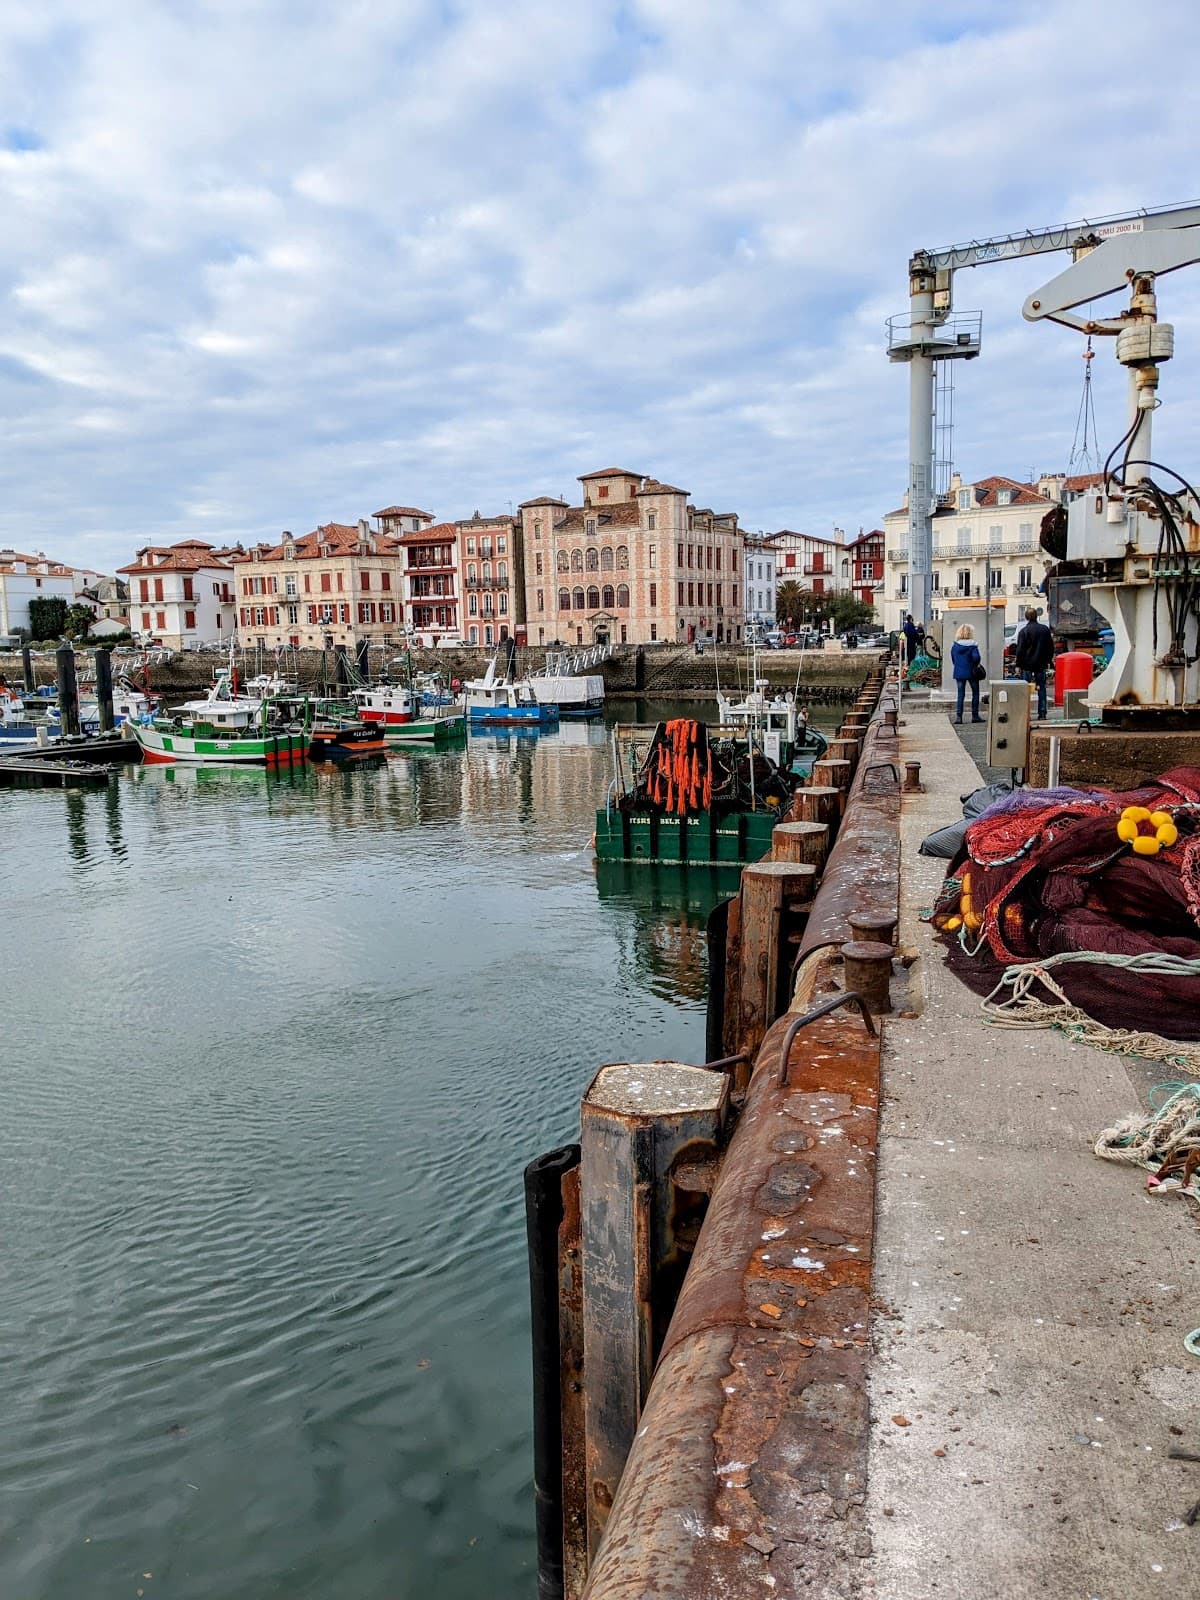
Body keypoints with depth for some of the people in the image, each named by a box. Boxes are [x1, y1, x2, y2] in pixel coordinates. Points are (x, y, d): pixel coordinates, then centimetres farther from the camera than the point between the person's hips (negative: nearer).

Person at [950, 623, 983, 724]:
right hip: (971, 672, -3)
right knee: (975, 693, 12)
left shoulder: (955, 645, 0)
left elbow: (953, 659, 6)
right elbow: (976, 657, -22)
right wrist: (978, 663, -3)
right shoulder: (972, 645, -12)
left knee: (961, 694, 8)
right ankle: (975, 715, 13)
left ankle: (958, 716, 0)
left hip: (959, 673, 3)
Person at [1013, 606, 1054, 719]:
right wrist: (1048, 660, 21)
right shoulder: (1045, 629, 5)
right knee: (1041, 689, 8)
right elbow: (1051, 647, 11)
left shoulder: (1023, 631, -10)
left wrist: (1018, 665, -3)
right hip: (1041, 664, 4)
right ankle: (1042, 714, 7)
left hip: (1027, 664, -4)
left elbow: (1020, 650, -10)